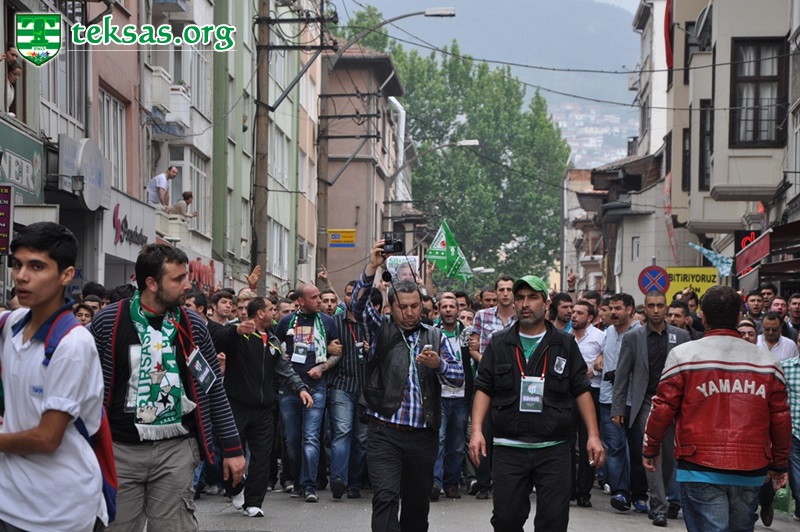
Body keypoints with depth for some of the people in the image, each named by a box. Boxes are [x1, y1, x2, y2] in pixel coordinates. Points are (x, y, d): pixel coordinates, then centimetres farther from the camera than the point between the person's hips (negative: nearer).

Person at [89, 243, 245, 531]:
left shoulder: (193, 326, 3)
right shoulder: (107, 322, -4)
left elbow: (214, 390, 9)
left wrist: (232, 447, 6)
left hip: (176, 450, 1)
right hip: (119, 450, -1)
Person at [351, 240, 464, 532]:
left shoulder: (434, 337, 12)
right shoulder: (381, 329, 7)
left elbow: (459, 376, 5)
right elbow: (358, 305, -11)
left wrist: (439, 364, -17)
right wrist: (372, 267, -23)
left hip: (423, 436, 3)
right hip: (384, 433, -3)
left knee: (418, 503, 11)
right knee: (385, 498, -15)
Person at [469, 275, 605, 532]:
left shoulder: (565, 345, 8)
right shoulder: (499, 344, 9)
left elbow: (581, 391, 7)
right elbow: (484, 389, 7)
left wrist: (593, 436, -1)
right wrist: (476, 430, -6)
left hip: (554, 450, 0)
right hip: (509, 449, 1)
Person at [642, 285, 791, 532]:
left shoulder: (683, 354, -4)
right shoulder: (767, 361, 5)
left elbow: (663, 408, -3)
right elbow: (780, 417, 8)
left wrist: (650, 449, 12)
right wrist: (780, 464, 20)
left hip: (701, 469, -3)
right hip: (750, 473, 3)